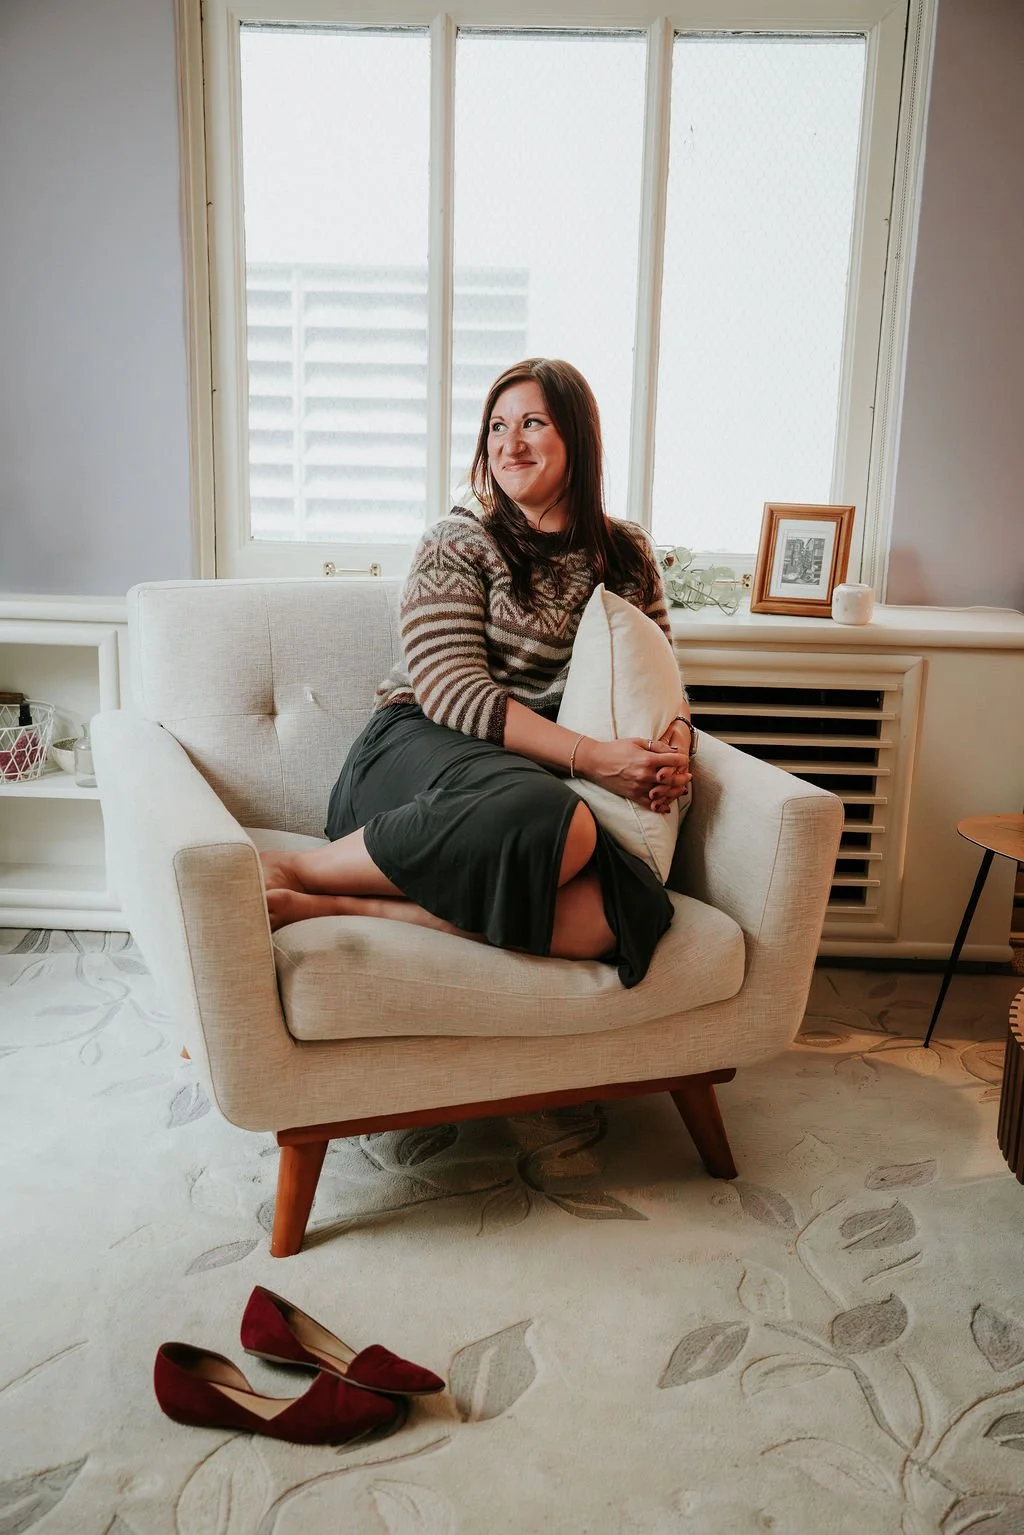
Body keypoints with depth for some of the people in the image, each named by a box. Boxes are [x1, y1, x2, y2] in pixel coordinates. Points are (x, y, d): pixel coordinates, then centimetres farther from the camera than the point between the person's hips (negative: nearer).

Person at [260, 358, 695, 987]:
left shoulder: (627, 553, 17)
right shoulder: (458, 543, 2)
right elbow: (452, 691, -10)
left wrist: (674, 743, -7)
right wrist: (589, 756, -20)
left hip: (541, 773, 4)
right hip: (421, 745, -4)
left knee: (607, 918, -31)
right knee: (560, 823, -40)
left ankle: (331, 906, -28)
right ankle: (287, 868, -24)